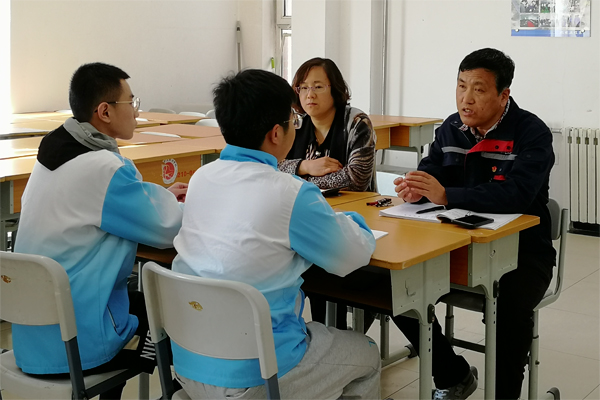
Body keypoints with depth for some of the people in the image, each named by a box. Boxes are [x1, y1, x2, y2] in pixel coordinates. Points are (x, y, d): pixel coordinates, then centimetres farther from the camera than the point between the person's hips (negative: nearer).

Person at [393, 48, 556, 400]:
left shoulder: (532, 134, -14)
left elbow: (517, 194, -29)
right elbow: (429, 176, 1)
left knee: (509, 307, -34)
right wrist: (415, 189, -25)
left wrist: (446, 195, -38)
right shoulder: (451, 129, 6)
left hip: (522, 249, -6)